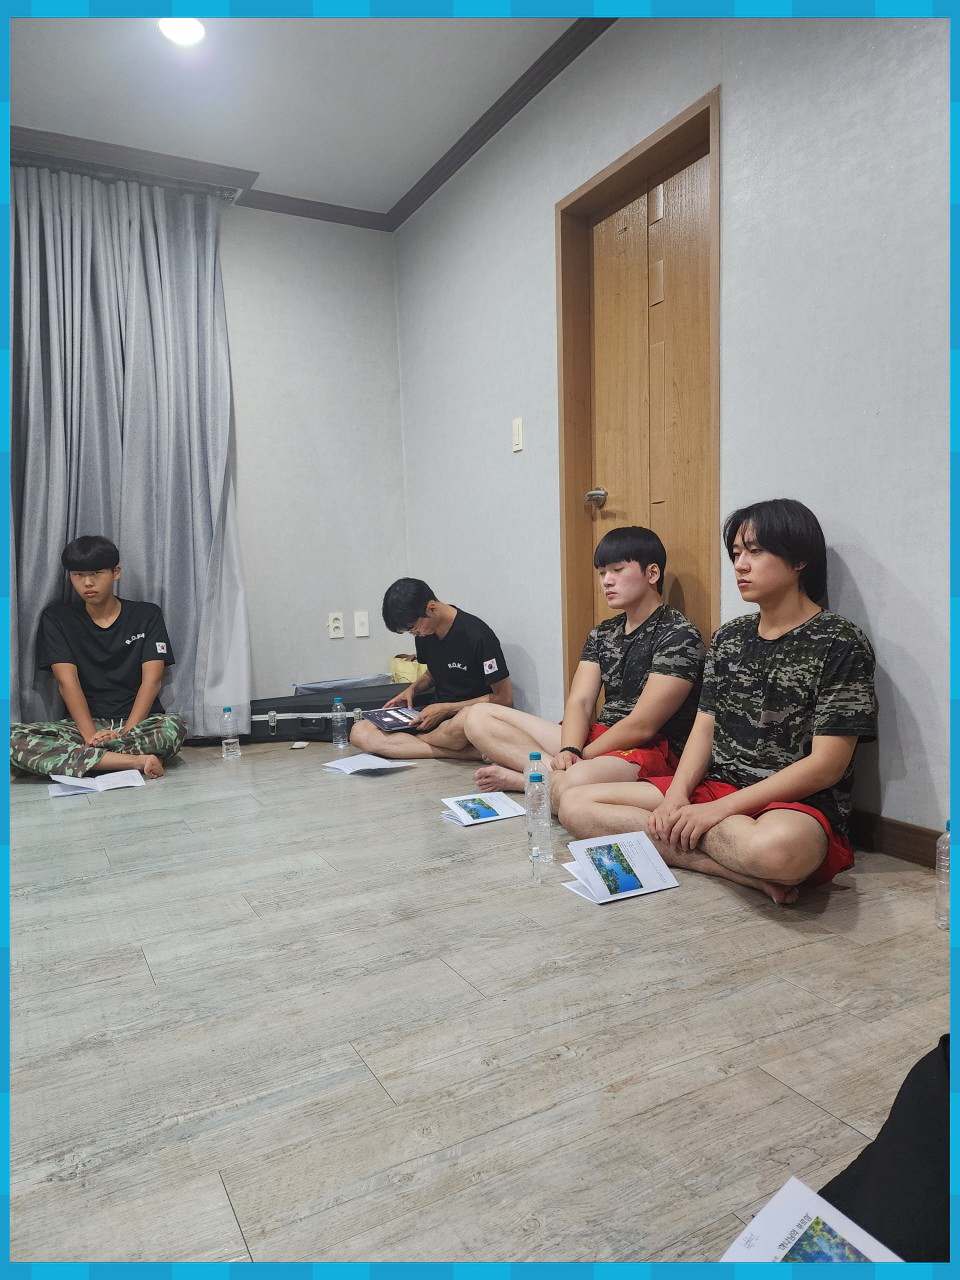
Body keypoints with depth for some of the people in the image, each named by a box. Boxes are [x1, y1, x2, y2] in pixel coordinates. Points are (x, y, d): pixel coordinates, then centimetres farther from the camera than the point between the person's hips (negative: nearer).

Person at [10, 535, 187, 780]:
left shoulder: (146, 615, 3)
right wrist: (91, 735, -20)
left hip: (139, 722, -2)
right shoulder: (57, 619, 5)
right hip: (83, 724, 2)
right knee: (13, 738, -28)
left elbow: (151, 680, -6)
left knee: (174, 728, -36)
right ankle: (134, 761, -32)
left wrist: (126, 732, -20)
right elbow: (67, 681, -6)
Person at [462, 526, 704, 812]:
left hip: (652, 751, -8)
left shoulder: (679, 636, -9)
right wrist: (569, 751, -17)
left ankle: (518, 778, -11)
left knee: (572, 788, -43)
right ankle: (558, 774, -16)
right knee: (479, 718, 0)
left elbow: (641, 726, -15)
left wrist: (580, 757, -11)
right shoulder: (602, 634, 15)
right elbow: (579, 701, 3)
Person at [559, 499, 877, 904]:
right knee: (576, 805, -7)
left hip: (799, 805, -7)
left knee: (777, 848, -45)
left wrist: (717, 809, -18)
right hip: (715, 789, 8)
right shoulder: (729, 637, 12)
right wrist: (675, 798, -10)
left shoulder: (840, 643, -8)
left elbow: (826, 765, -13)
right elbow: (704, 728, 10)